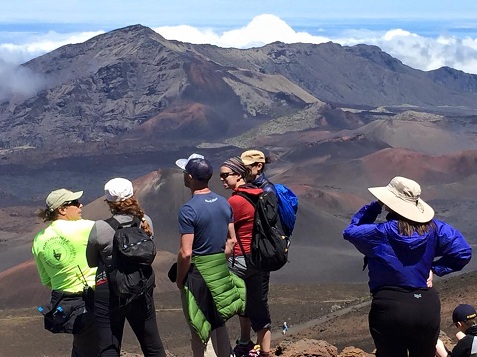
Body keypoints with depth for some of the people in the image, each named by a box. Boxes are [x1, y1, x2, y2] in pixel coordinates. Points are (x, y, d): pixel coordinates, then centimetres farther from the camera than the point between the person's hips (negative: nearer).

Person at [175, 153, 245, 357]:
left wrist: (179, 279, -7)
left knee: (198, 328, 7)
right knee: (219, 324, 20)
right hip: (221, 271, 7)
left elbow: (186, 253, -21)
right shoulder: (224, 203, 1)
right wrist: (219, 262, 16)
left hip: (197, 272, -7)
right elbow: (232, 240, 8)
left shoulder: (188, 210, -20)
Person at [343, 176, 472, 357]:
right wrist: (434, 268, 4)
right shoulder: (432, 227, -3)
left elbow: (350, 231, 6)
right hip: (427, 307, 4)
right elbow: (463, 251, 0)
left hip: (390, 309, -4)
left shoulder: (380, 233, -13)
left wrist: (375, 206, 4)